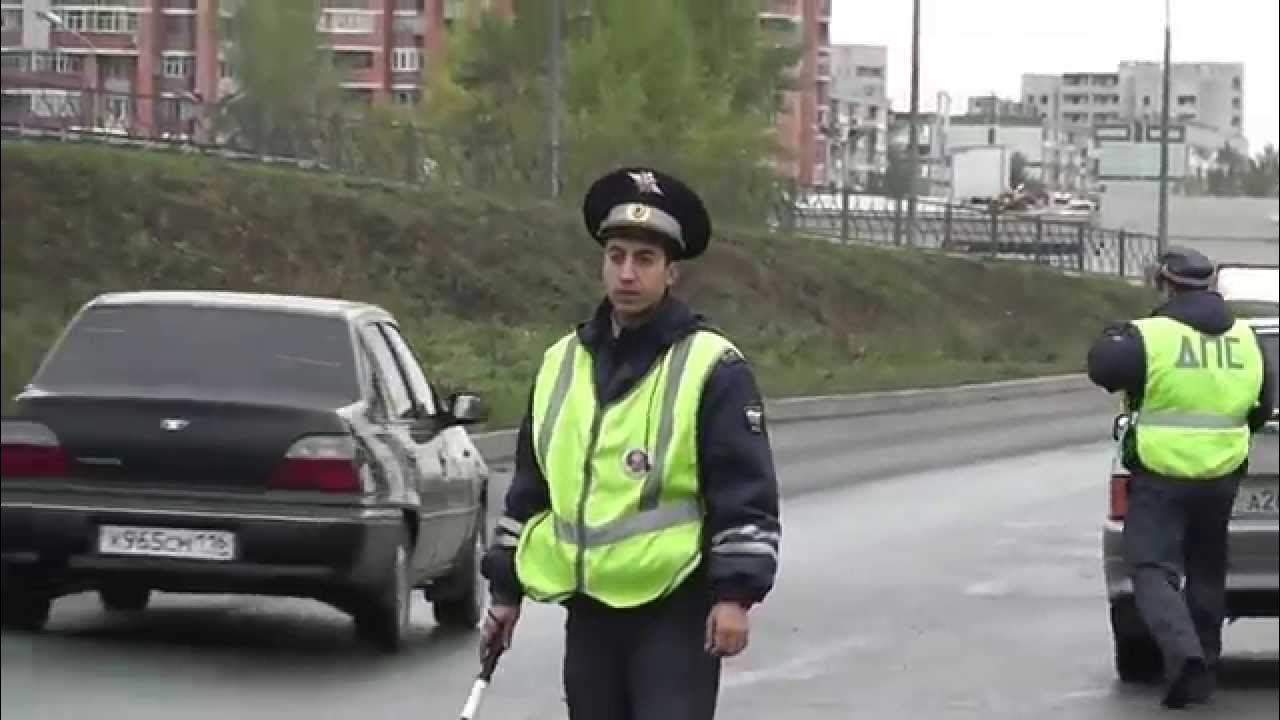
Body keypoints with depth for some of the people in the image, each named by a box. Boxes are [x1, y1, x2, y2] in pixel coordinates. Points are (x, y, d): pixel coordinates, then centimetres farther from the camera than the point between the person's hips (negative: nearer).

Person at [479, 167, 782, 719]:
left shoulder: (712, 367, -7)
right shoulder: (562, 364, 11)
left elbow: (747, 493, -10)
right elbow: (529, 487, 18)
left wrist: (734, 595, -16)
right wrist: (505, 588, 18)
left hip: (677, 612, -6)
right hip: (589, 610, 6)